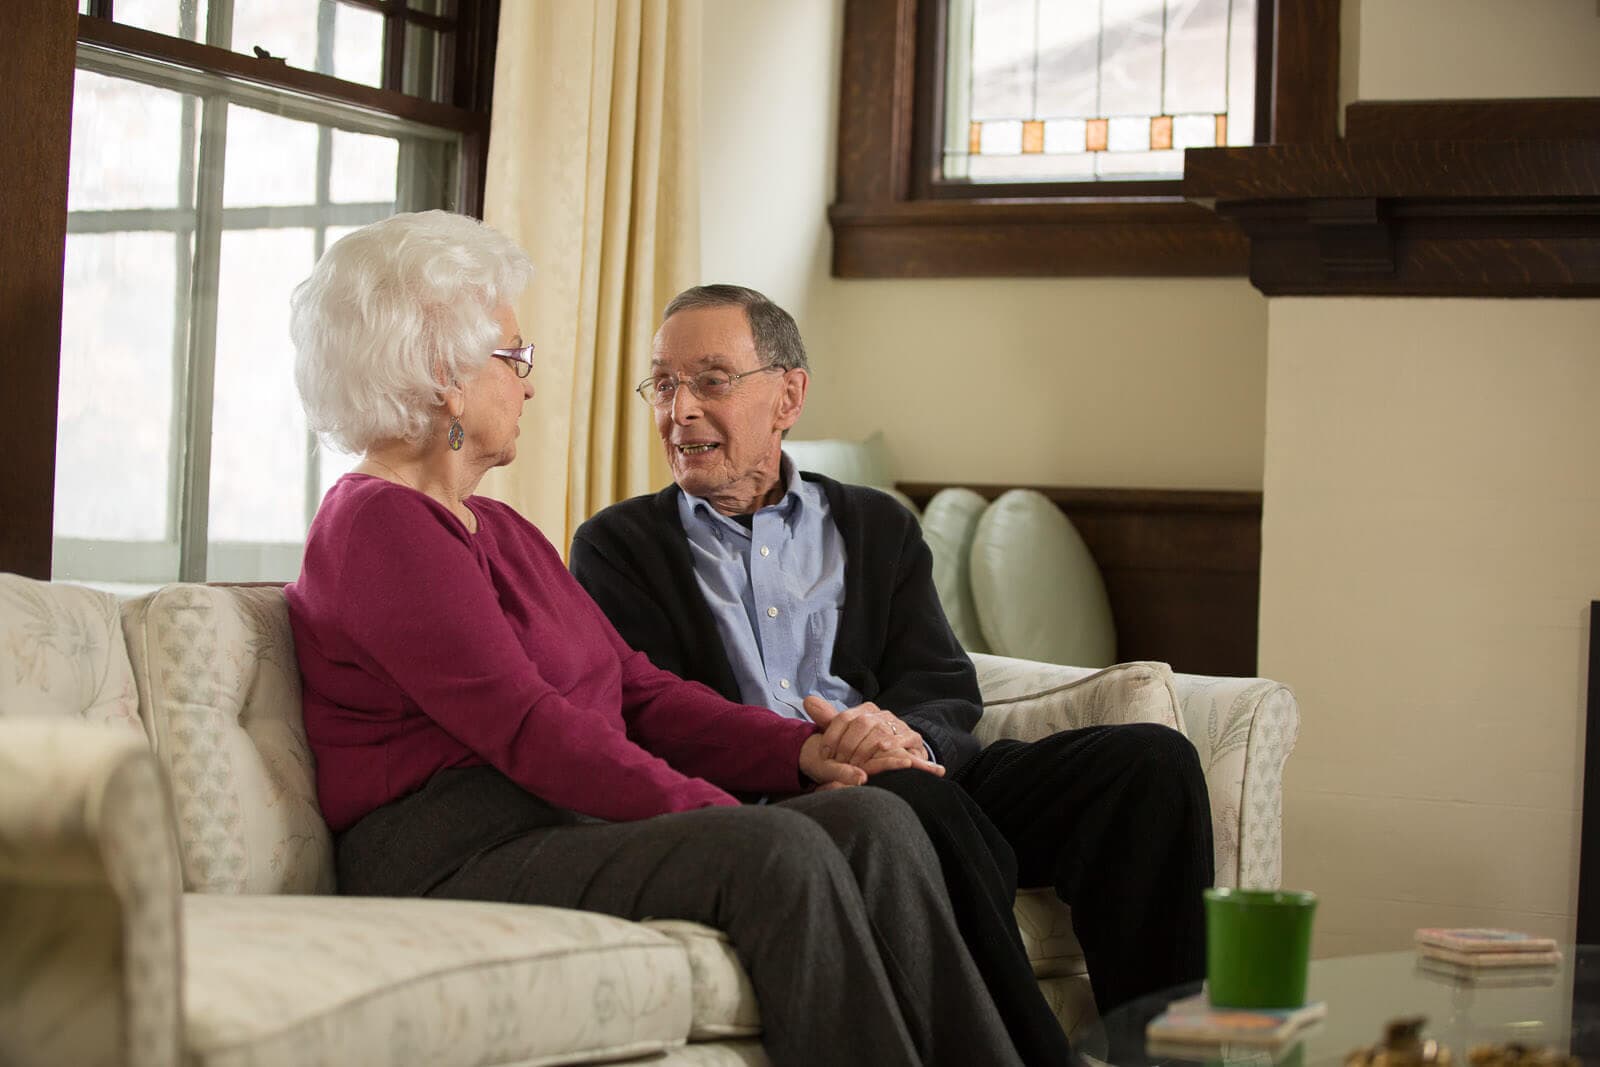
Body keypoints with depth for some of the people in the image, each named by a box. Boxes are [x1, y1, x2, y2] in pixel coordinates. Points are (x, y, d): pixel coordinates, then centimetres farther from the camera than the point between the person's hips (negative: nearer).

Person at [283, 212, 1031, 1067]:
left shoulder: (495, 529, 25)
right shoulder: (379, 528, -7)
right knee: (777, 852, -30)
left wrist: (801, 751, 2)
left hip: (577, 826, 9)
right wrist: (716, 815, -22)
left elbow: (636, 689, 17)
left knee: (874, 821, -13)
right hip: (462, 861, -9)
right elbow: (525, 726, -17)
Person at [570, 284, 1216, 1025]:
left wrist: (905, 735, -17)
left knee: (1150, 760, -16)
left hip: (923, 786, 4)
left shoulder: (876, 527, 22)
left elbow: (947, 693, 9)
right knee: (910, 795, -36)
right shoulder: (619, 545, 14)